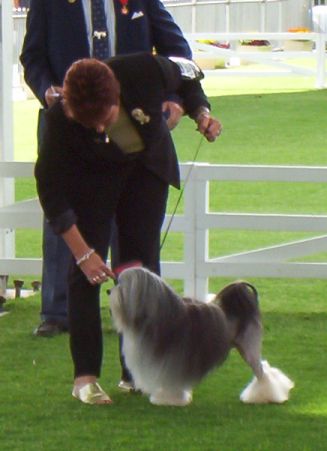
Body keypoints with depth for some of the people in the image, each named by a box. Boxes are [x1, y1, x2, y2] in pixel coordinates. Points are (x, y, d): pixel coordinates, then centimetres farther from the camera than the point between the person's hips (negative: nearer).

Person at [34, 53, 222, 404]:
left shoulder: (146, 71, -33)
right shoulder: (61, 121, -36)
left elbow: (188, 75, -8)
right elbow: (50, 185, -26)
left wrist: (201, 114, -24)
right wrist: (82, 252, -28)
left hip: (147, 165, 2)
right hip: (91, 176, -2)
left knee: (143, 261, -1)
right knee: (86, 269, -11)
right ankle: (85, 377, -8)